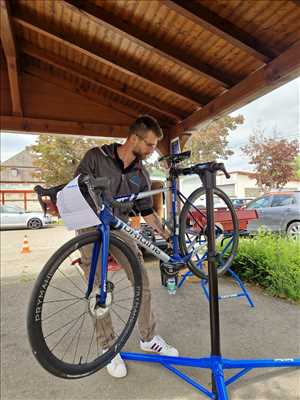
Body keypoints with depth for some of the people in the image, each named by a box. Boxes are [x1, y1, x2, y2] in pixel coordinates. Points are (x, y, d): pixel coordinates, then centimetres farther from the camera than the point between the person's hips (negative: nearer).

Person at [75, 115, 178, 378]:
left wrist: (169, 236, 4)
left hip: (119, 228, 3)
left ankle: (148, 338, 19)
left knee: (143, 281, -2)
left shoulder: (141, 175, 2)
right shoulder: (96, 156, -8)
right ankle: (108, 348, 20)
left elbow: (147, 212, 6)